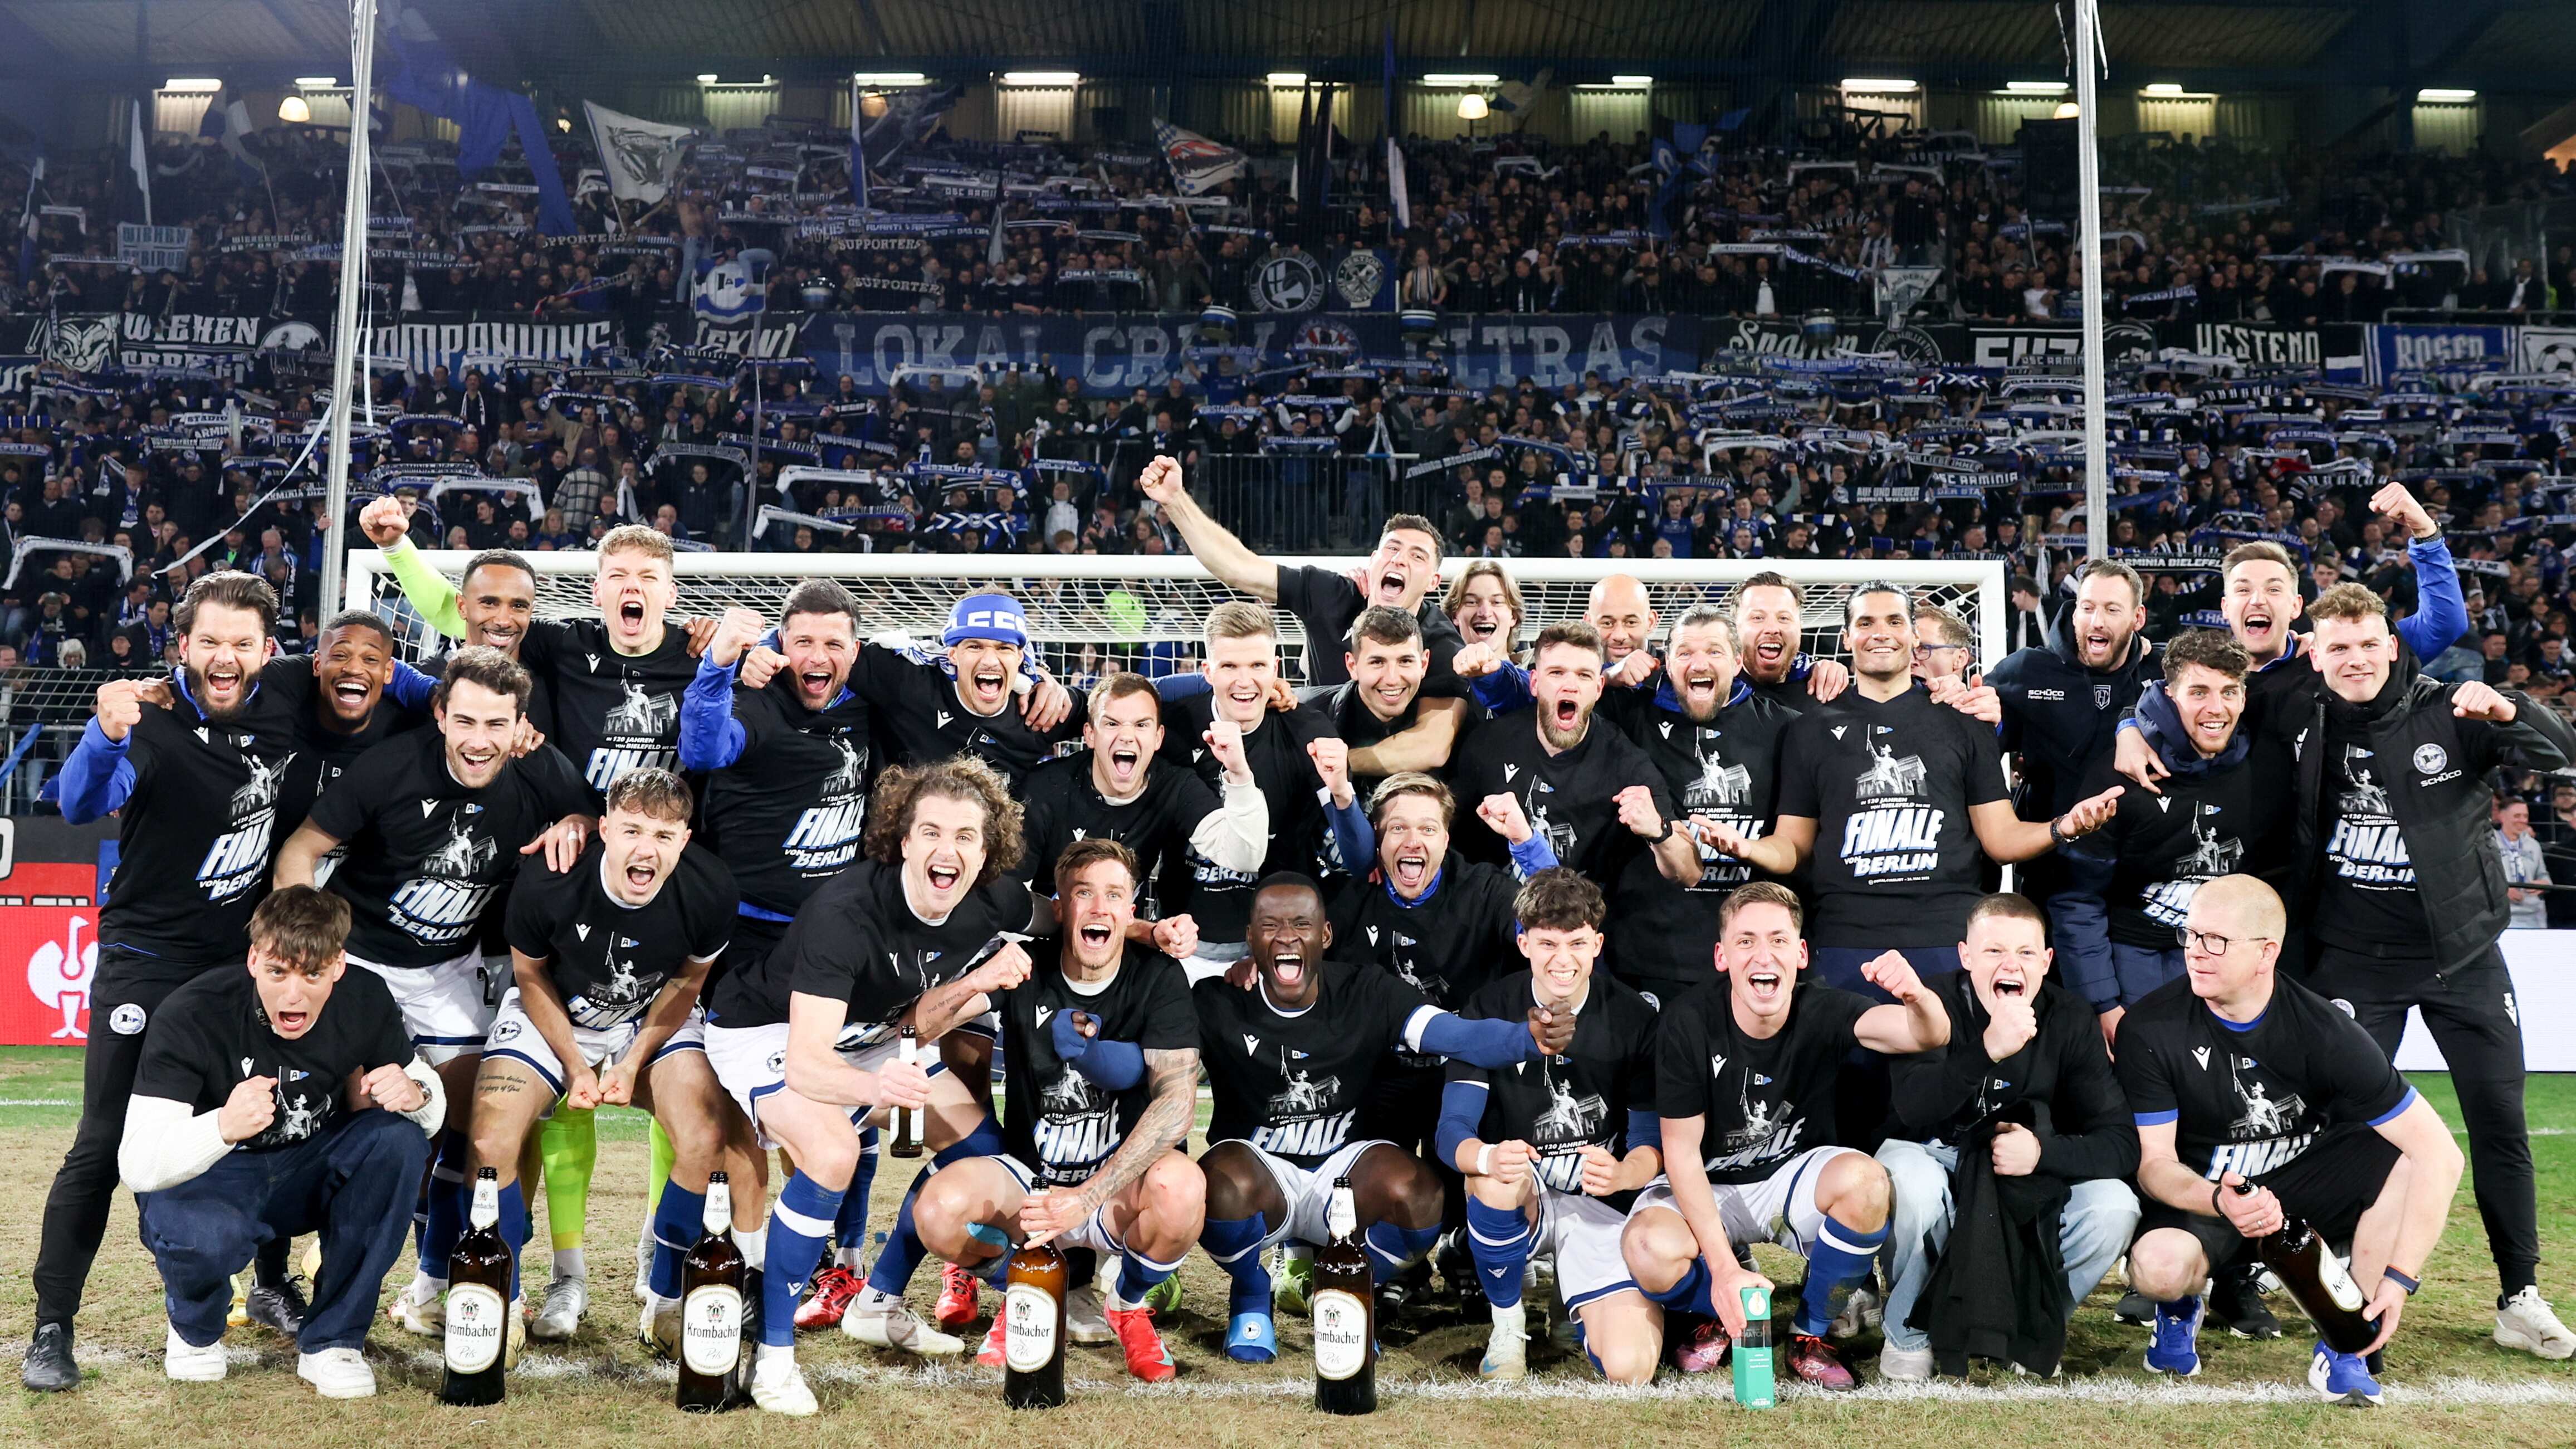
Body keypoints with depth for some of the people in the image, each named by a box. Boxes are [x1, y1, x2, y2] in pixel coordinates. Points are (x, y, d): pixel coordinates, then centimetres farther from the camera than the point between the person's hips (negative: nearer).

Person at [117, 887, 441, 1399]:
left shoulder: (366, 1002, -15)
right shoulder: (191, 1016, -25)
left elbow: (431, 1102, -4)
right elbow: (136, 1164, -29)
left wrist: (416, 1095, -30)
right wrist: (224, 1126, -50)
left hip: (310, 1174, 3)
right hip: (205, 1179, -3)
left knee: (400, 1138, -26)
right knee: (203, 1236, -38)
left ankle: (332, 1342, -11)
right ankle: (194, 1329, 3)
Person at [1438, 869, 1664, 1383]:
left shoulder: (1632, 1017, -5)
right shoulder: (1492, 1009, -6)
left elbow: (1653, 1141, -5)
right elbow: (1452, 1130, -13)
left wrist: (1622, 1173, -30)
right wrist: (1488, 1157, -38)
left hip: (1602, 1206, 0)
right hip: (1520, 1199, 0)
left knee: (1629, 1369, -20)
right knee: (1497, 1181, -37)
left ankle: (1593, 1304, 18)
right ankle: (1507, 1325, -7)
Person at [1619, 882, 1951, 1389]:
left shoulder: (1822, 1013, -15)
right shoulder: (1687, 1024, -18)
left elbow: (1930, 1036, -31)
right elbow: (1682, 1151, -16)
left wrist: (1917, 998, -57)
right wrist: (1723, 1267, -25)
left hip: (1795, 1176, 2)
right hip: (1708, 1189, -2)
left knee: (1866, 1179, -31)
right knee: (1650, 1251, -33)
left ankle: (1809, 1336, -5)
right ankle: (1726, 1315, 6)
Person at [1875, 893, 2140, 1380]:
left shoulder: (2068, 1019, -7)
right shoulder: (1935, 1004, -16)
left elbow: (2122, 1144, -12)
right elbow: (1914, 1111, -34)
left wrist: (2042, 1152, -31)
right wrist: (1989, 1049, -48)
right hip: (1936, 1162, -3)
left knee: (2114, 1206, -24)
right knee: (1912, 1180, -36)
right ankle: (1909, 1334, -9)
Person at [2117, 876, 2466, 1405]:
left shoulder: (2321, 1029, -19)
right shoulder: (2149, 1029, -18)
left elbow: (2439, 1150, -21)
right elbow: (2155, 1161, -16)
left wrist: (2399, 1278, -28)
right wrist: (2220, 1202, -39)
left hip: (2305, 1179, 2)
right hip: (2202, 1193, -2)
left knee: (2416, 1161, -26)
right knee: (2159, 1266, -35)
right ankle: (2181, 1307, 6)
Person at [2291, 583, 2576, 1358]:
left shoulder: (2449, 714, -8)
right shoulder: (2304, 723, -3)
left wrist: (2509, 712, -33)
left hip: (2461, 952, 0)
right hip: (2353, 960, 1)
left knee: (2500, 1119, 4)